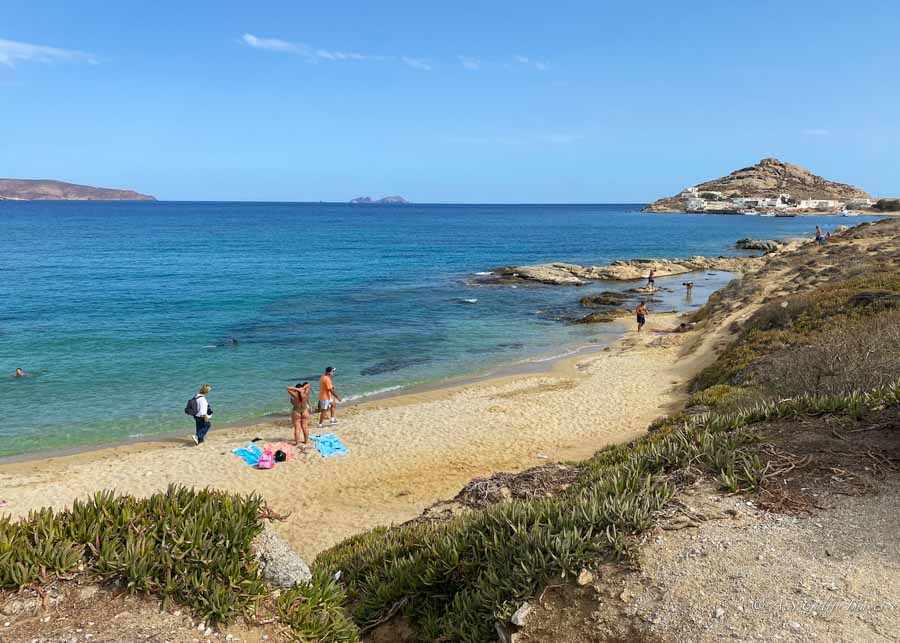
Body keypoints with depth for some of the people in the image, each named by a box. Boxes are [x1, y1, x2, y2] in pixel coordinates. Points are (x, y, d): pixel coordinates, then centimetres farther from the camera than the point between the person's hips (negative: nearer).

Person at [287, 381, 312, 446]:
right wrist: (302, 388, -17)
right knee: (305, 427, 12)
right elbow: (308, 385, -4)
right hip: (305, 411, 3)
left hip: (296, 412, -3)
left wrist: (296, 389, -17)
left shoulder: (294, 395, -18)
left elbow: (288, 388, -12)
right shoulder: (305, 394, -11)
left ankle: (297, 443, 3)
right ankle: (306, 441, 21)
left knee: (297, 428, 1)